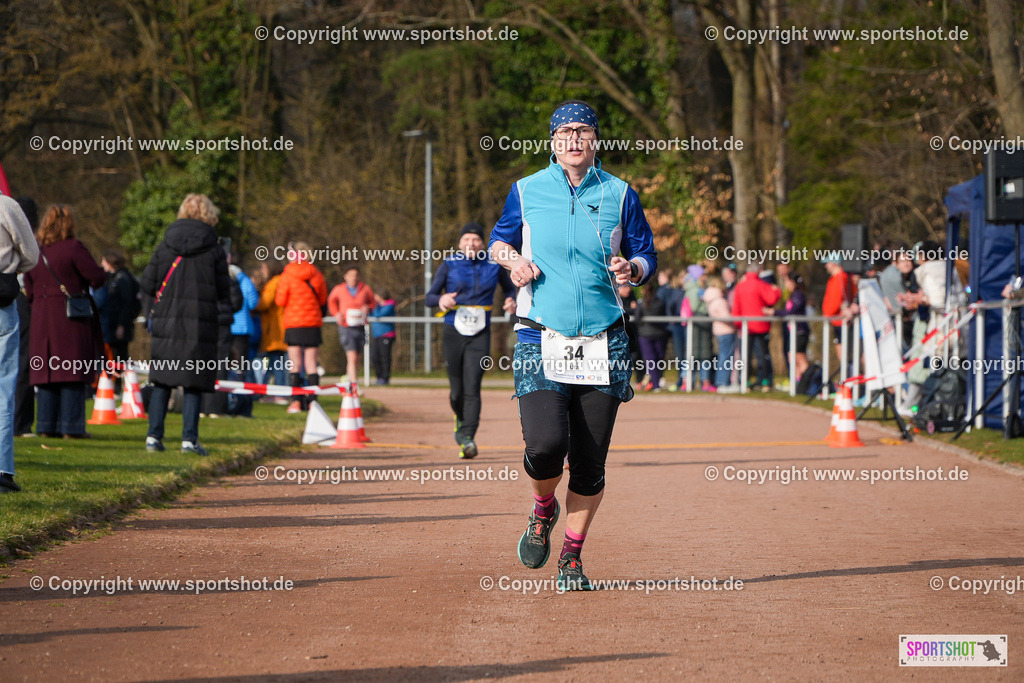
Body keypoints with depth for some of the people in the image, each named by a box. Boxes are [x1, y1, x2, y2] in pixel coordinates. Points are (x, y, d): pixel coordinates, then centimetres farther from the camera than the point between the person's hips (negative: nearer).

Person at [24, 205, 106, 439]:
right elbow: (98, 278, -12)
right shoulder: (73, 248, -9)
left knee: (45, 373, 9)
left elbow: (29, 291, 11)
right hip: (71, 318, -5)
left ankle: (46, 425, 8)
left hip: (42, 317, 5)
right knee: (73, 372, -2)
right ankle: (71, 426, -5)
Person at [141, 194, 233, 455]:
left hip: (166, 321, 2)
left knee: (162, 381, 9)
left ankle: (154, 435, 5)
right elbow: (224, 292, -1)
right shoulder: (214, 250, -3)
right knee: (193, 383, 3)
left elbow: (147, 283, 3)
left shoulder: (165, 246, 2)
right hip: (201, 325, -2)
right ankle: (189, 438, -2)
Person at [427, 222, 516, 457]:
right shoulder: (449, 265, 2)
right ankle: (460, 420, 38)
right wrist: (441, 300, -22)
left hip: (480, 335, 0)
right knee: (456, 391, 6)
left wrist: (510, 301, -1)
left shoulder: (493, 266, 5)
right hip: (453, 333, 1)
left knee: (472, 388, -14)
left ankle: (468, 437, -17)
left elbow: (508, 287, 21)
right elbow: (430, 297, 2)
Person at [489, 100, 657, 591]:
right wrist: (512, 259, -2)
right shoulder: (527, 191, 7)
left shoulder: (618, 195, 7)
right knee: (546, 445, -19)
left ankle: (572, 556, 17)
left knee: (590, 462, -1)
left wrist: (631, 269, -11)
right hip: (540, 341, -1)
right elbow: (500, 238, 20)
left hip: (603, 343, 1)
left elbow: (647, 256, 12)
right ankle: (543, 509, 15)